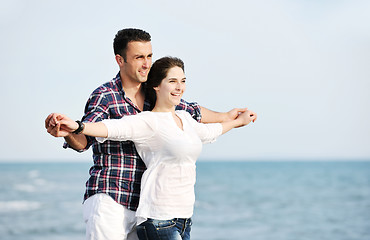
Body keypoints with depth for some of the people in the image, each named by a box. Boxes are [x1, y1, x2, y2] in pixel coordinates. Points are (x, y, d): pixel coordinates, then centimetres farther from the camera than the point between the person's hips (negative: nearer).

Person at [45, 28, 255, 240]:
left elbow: (192, 112, 32)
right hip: (108, 198, -6)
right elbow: (83, 139, -18)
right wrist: (68, 132, -41)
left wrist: (225, 117, 44)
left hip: (143, 205, 6)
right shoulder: (105, 96, -4)